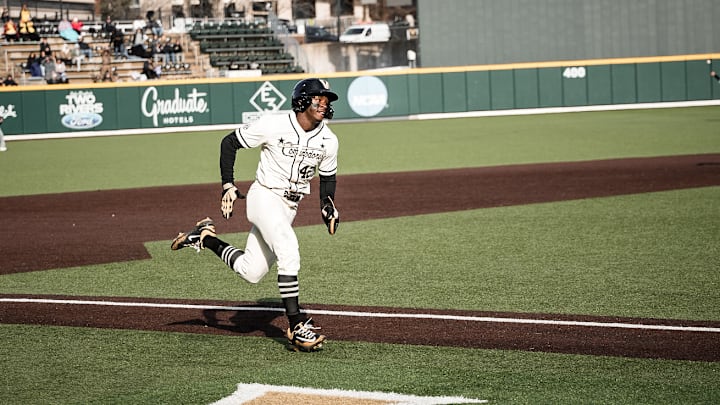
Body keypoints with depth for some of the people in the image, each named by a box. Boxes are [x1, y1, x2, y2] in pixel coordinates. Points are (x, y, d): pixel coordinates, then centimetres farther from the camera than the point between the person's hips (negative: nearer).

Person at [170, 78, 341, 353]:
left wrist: (327, 204, -5)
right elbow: (229, 142, -4)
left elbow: (328, 176, 15)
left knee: (251, 273, 5)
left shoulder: (328, 141, -1)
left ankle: (206, 238, 26)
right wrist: (228, 185, -11)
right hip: (264, 197, -6)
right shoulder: (273, 126, -15)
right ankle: (297, 325, -27)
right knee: (289, 249, -28)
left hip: (289, 207, 6)